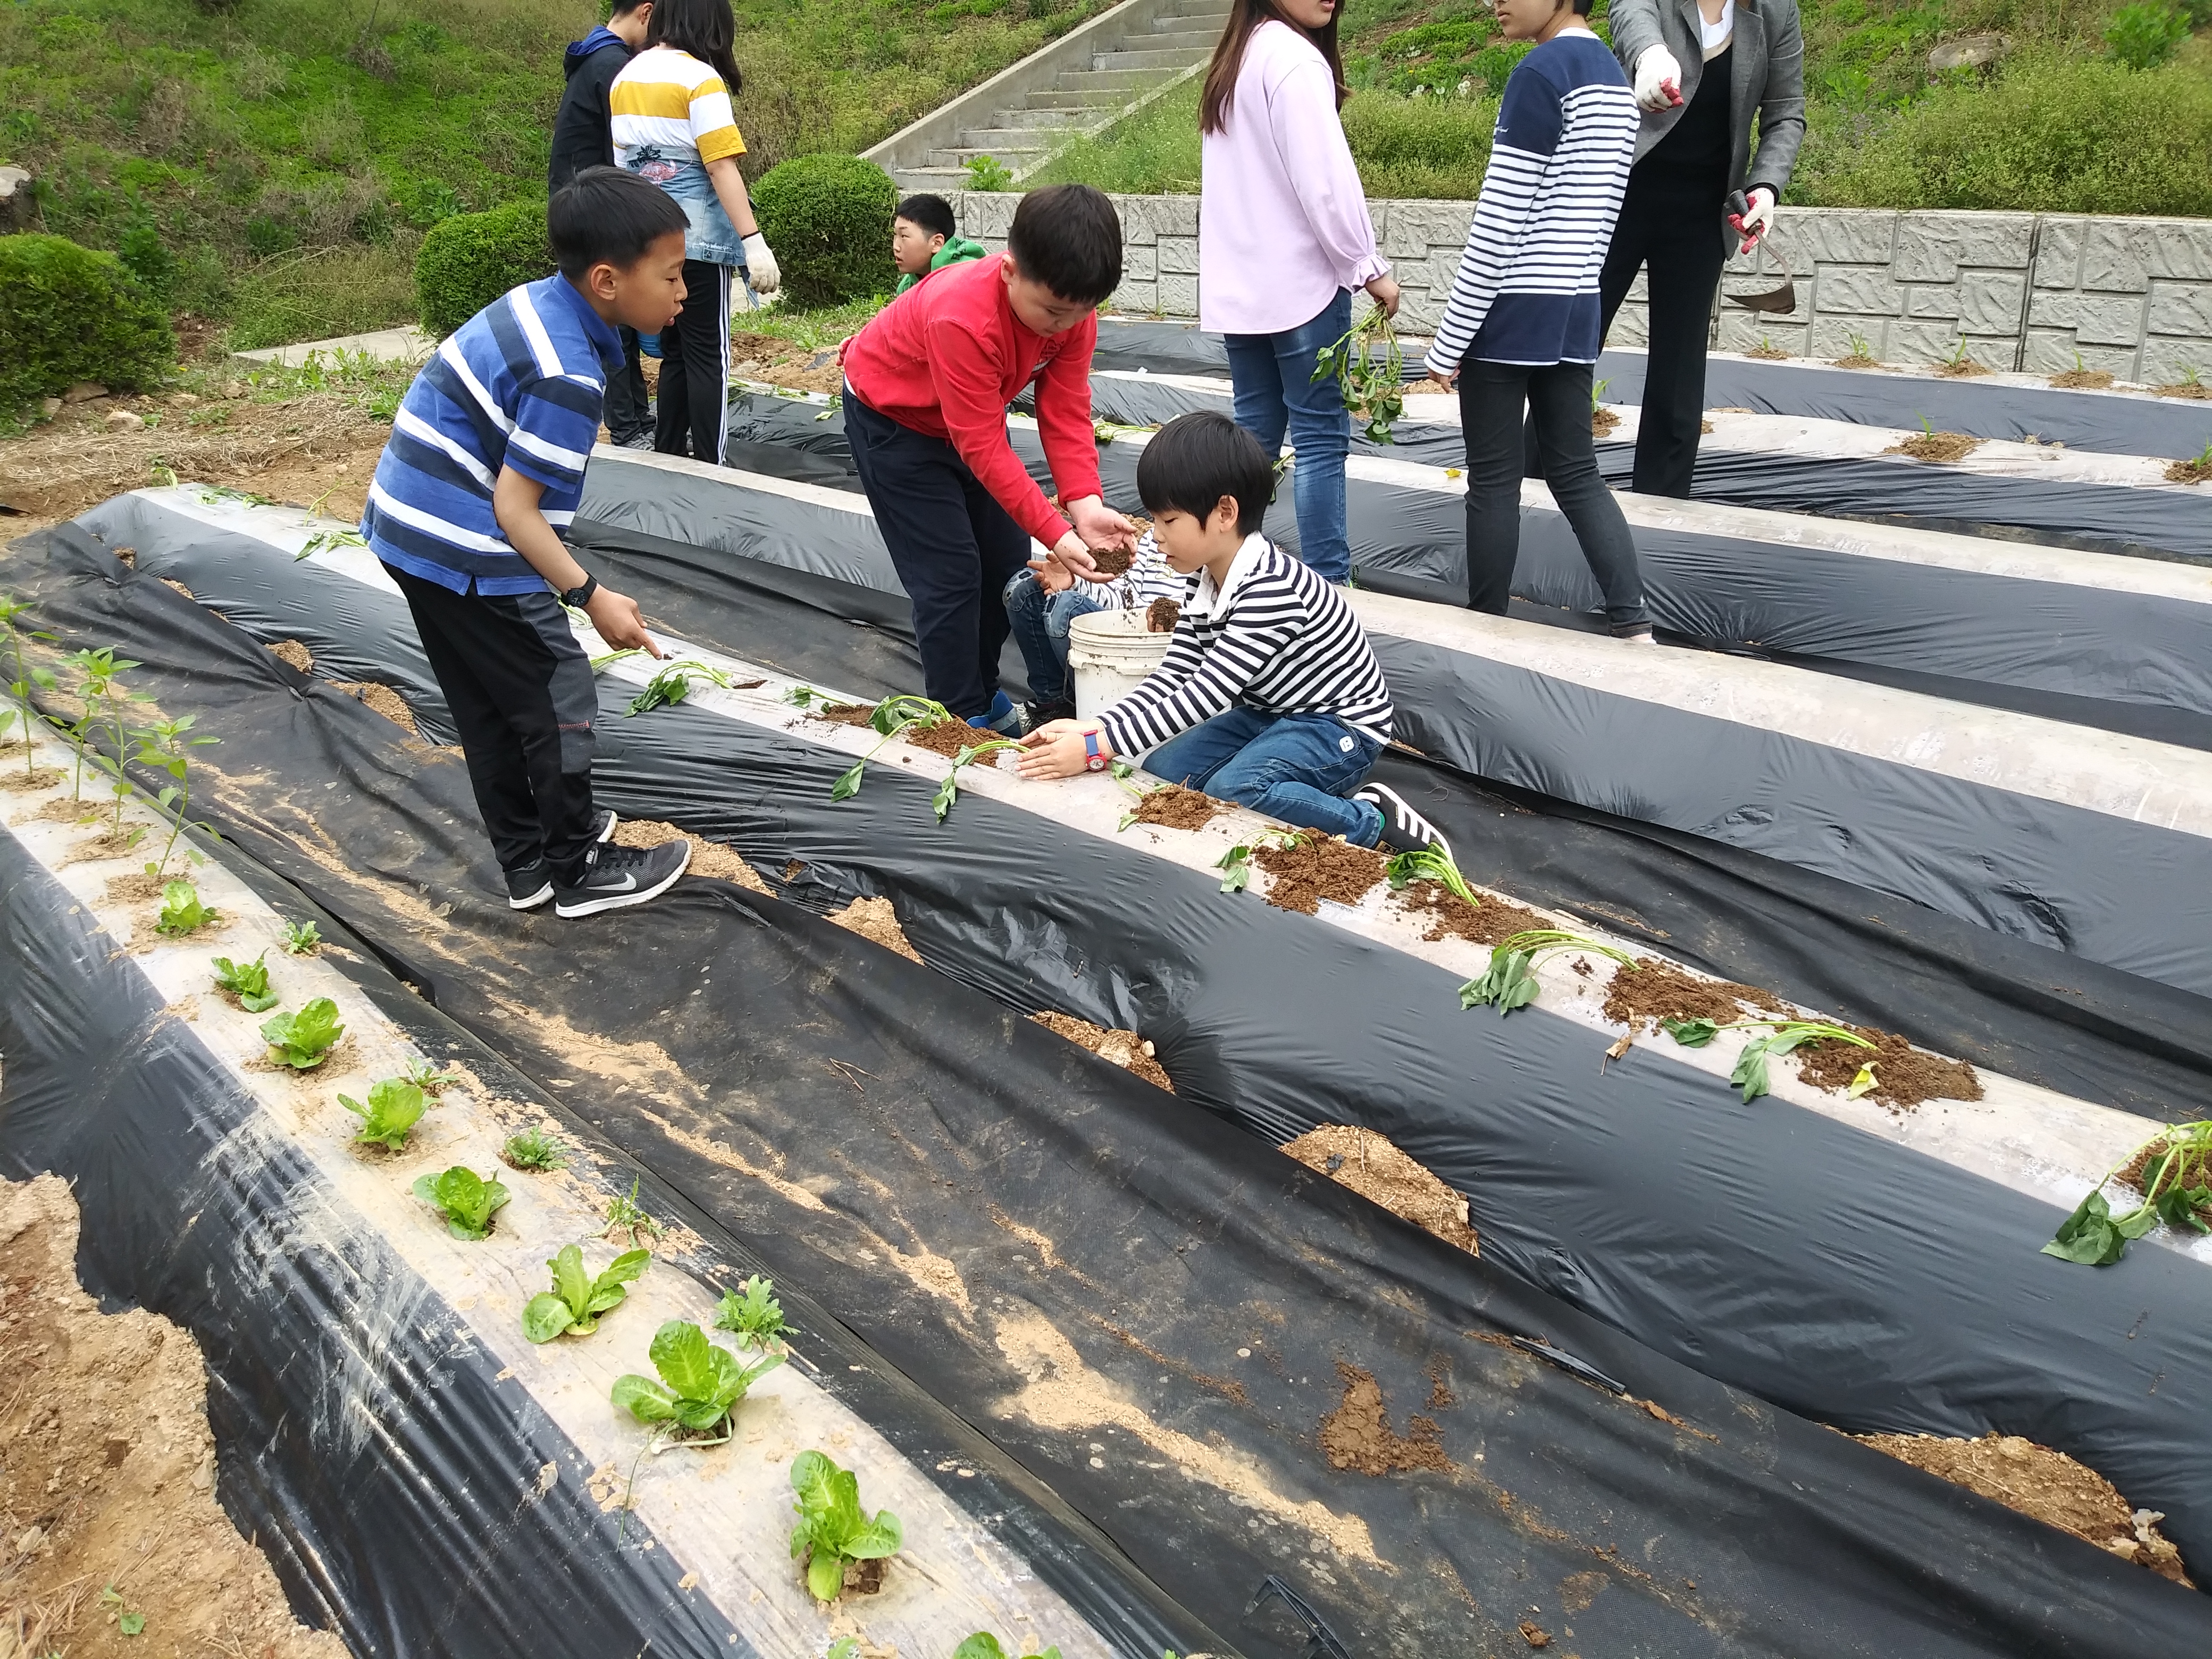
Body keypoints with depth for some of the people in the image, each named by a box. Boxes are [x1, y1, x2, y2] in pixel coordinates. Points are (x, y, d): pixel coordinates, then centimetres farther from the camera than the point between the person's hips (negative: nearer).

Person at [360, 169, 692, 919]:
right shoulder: (566, 376, -23)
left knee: (487, 704, 18)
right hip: (465, 552, -10)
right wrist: (591, 596, -17)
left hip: (407, 527, 10)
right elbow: (516, 507, -21)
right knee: (559, 700, 4)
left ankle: (526, 858, 32)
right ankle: (579, 870, 18)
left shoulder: (536, 302, 4)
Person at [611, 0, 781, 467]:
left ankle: (667, 457, 19)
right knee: (707, 355, 1)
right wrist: (754, 242, -20)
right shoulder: (699, 78, -10)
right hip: (695, 235, -7)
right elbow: (721, 167, -17)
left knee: (674, 351, 15)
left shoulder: (625, 78, 11)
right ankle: (708, 467, 3)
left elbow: (624, 161, 15)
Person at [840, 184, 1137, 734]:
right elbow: (984, 448, -36)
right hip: (891, 418, -7)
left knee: (1007, 563, 7)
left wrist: (1086, 505, -33)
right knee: (950, 575, -11)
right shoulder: (961, 317, -40)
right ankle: (963, 719, 2)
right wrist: (1056, 534, -38)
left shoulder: (1068, 305, -21)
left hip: (972, 415, 7)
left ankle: (983, 689, 26)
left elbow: (1066, 414, -19)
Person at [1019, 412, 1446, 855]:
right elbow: (1172, 677, -1)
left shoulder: (1270, 589, -30)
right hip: (1271, 713, 10)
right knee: (1163, 769, -4)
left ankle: (1375, 822, -14)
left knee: (1233, 789, -32)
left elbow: (1206, 694, -31)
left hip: (1339, 726, -10)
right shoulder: (1203, 581, 0)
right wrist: (1091, 729, -16)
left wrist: (1098, 749, -31)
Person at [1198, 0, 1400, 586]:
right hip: (1300, 282, -8)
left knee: (1254, 431, 12)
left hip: (1239, 284, 8)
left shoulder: (1233, 60, 15)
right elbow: (1326, 179, -17)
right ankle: (1326, 581, -2)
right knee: (1319, 437, -4)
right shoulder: (1295, 58, -13)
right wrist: (1368, 267, -8)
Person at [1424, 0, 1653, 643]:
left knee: (1493, 478, 3)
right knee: (1576, 471, 11)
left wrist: (1447, 341, -13)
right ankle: (1635, 626, 5)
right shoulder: (1613, 77, 13)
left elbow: (1497, 223, -17)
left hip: (1510, 312, -8)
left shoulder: (1540, 73, -14)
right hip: (1576, 310, 8)